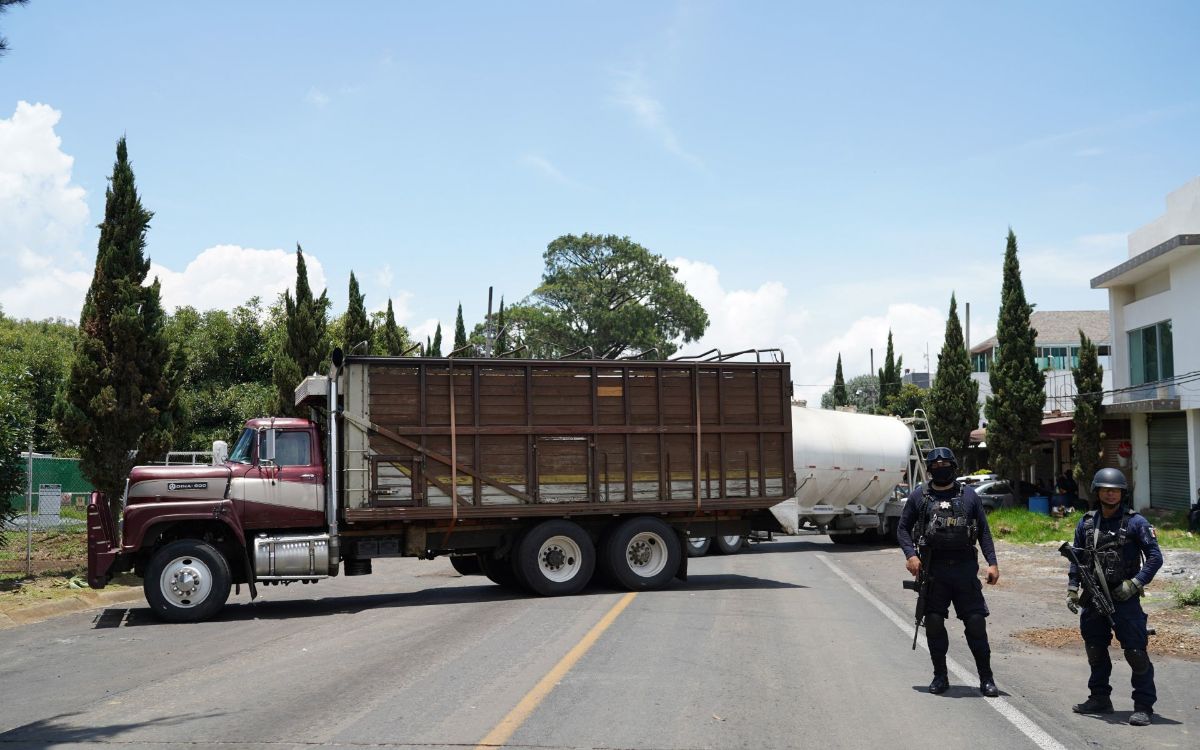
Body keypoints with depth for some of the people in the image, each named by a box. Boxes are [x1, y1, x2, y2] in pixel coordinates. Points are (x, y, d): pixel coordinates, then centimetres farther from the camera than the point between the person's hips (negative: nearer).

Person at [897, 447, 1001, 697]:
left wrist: (992, 563, 1)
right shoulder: (919, 496, 7)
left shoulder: (968, 495, 8)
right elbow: (903, 528, 10)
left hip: (965, 567, 0)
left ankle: (986, 678, 9)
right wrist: (910, 555, -7)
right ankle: (940, 676, 17)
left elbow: (983, 530, 10)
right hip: (933, 569, 0)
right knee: (934, 623, 3)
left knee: (976, 622, -1)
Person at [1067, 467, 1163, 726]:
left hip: (1124, 598, -5)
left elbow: (1155, 557, -8)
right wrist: (1072, 589, 8)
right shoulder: (1086, 523, 8)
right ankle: (1100, 698, 30)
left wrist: (1134, 584, -15)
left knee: (1136, 651, -7)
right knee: (1095, 649, 15)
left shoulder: (1135, 522, -6)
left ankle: (1144, 706, 2)